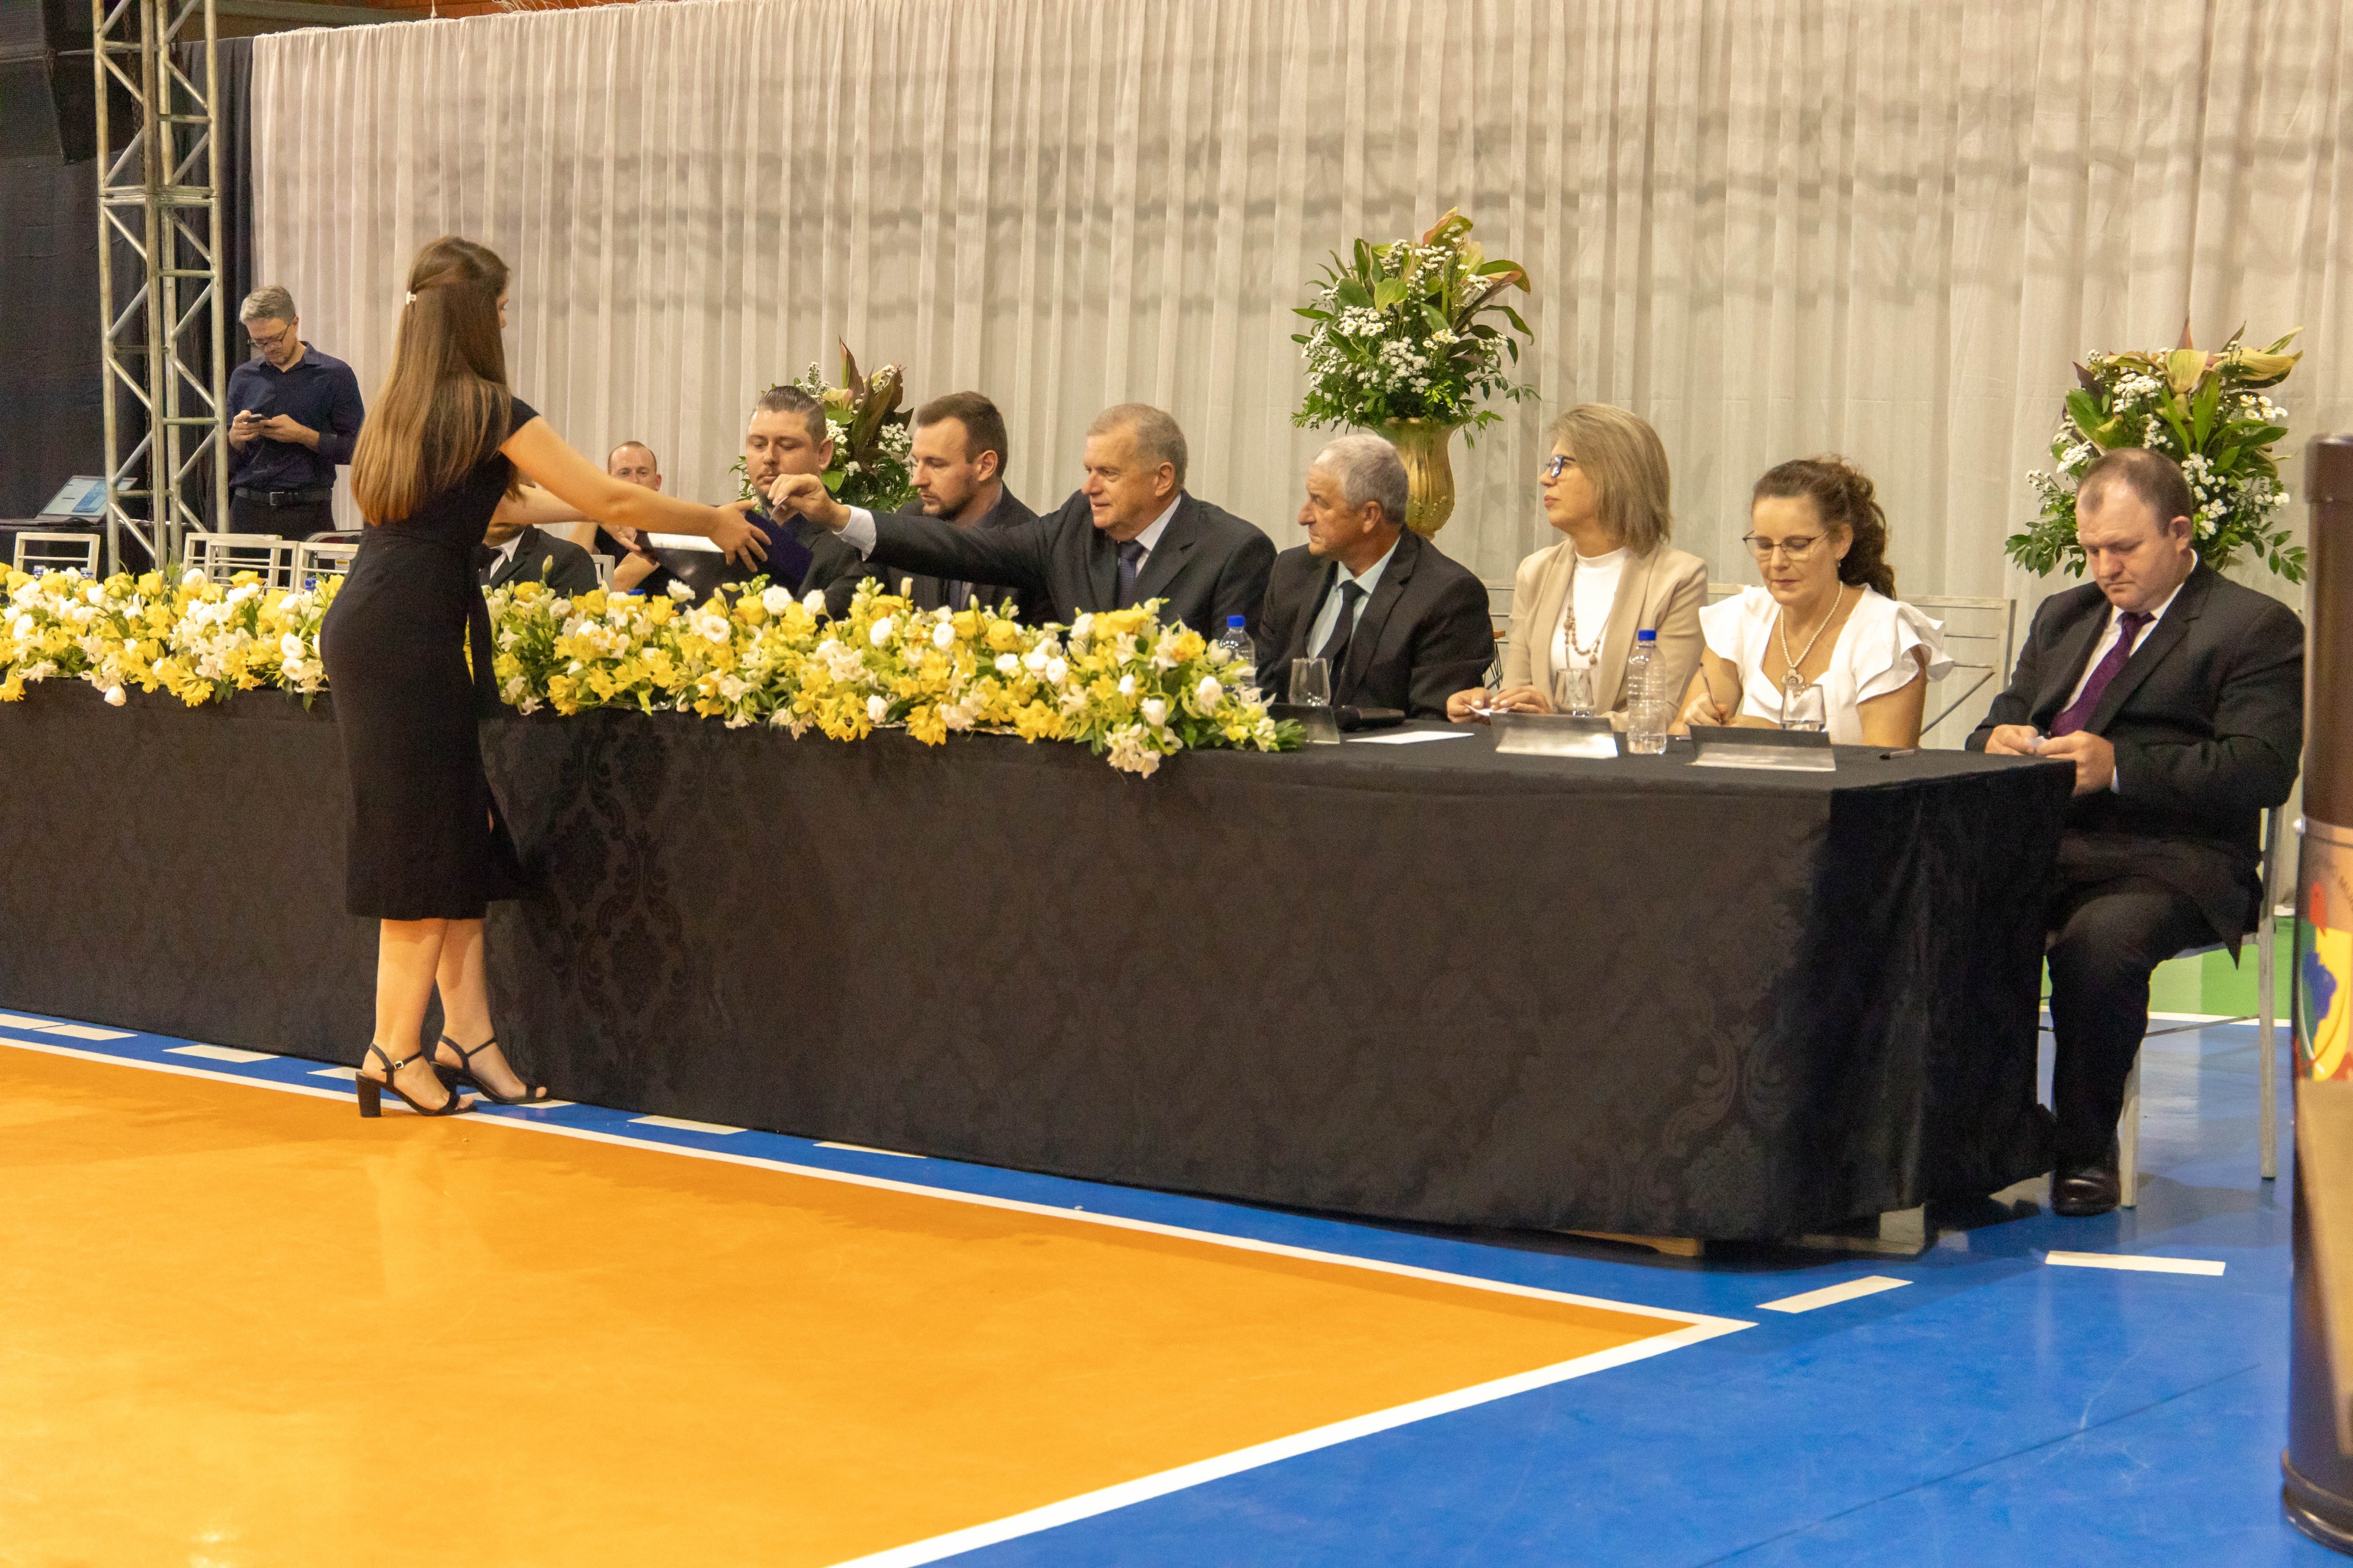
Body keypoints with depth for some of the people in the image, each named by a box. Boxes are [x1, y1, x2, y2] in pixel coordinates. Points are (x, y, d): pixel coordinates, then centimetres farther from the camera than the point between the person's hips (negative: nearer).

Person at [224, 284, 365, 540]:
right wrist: (235, 438, -5)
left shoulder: (335, 375, 3)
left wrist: (303, 435, -12)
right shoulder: (243, 377, 14)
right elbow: (227, 461, 16)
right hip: (248, 512, 3)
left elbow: (355, 449, -3)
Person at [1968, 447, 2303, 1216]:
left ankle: (2087, 1151, -18)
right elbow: (1997, 726, 26)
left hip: (2166, 863, -6)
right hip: (2038, 848, 6)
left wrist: (2119, 767, -19)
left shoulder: (2257, 626, 4)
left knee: (2097, 944, -37)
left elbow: (2261, 770, -9)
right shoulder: (2064, 615, 28)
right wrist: (1999, 743, -1)